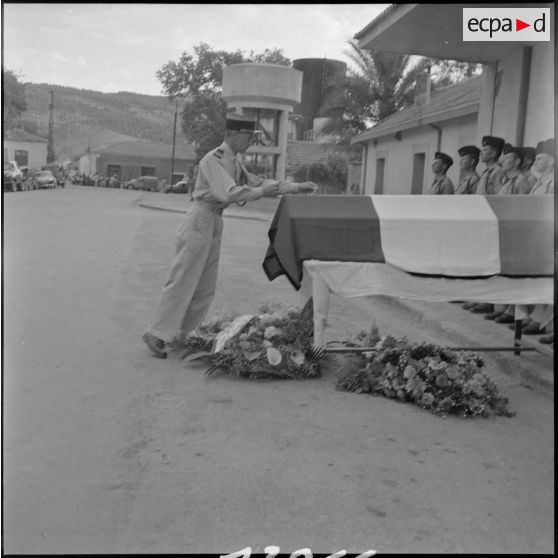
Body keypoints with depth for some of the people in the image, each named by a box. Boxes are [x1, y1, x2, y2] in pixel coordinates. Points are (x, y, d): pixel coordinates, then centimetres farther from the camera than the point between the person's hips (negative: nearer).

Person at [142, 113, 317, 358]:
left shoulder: (235, 162, 13)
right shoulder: (213, 160, -14)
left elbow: (257, 182, 17)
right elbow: (229, 193, -26)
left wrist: (297, 187, 12)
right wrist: (261, 192, -18)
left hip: (215, 223, 9)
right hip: (201, 220, -9)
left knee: (205, 287, 9)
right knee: (183, 280, -6)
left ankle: (178, 333, 17)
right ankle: (156, 334, 1)